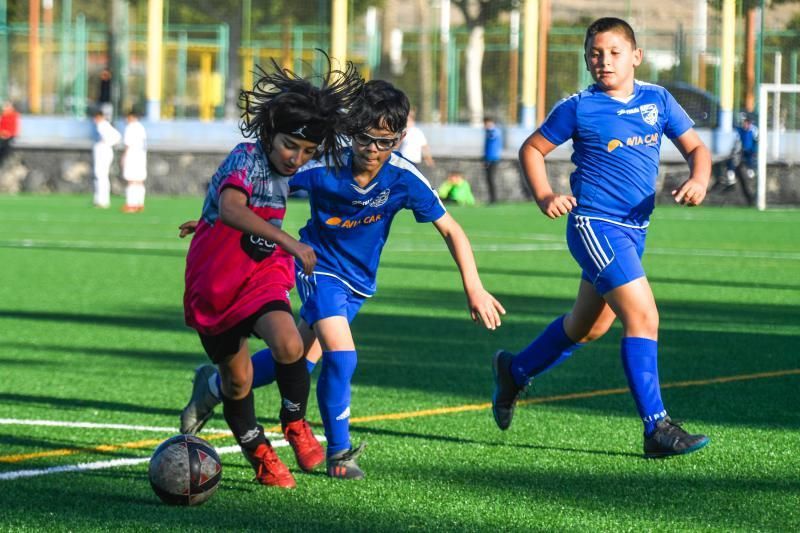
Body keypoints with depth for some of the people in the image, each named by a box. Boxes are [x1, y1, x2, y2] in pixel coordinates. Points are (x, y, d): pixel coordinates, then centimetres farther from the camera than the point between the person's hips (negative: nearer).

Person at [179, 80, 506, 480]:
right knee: (341, 355, -21)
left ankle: (215, 386, 31)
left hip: (358, 281, 3)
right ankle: (338, 453, -4)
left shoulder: (404, 179, -20)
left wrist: (474, 289, -17)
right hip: (318, 266, -3)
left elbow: (451, 230, -12)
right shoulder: (324, 166, -25)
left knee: (300, 359, 6)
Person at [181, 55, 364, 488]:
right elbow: (230, 209, -41)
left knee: (289, 344, -24)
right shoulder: (247, 158, -21)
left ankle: (295, 423, 0)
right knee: (237, 379, 7)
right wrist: (288, 242, -48)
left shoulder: (283, 171, 2)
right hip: (215, 284, -4)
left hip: (262, 277, 4)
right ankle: (260, 456, 29)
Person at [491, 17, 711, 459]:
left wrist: (698, 180, -12)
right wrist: (545, 198, -11)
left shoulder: (657, 100, 5)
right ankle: (657, 429, -17)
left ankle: (514, 371, 44)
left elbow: (695, 147, 9)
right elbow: (532, 149, 4)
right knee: (643, 317, -18)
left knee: (588, 326, 20)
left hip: (633, 230, 6)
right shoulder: (579, 108, -5)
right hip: (595, 224, -6)